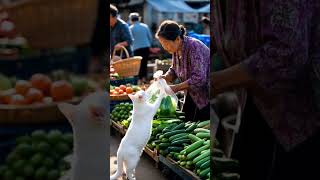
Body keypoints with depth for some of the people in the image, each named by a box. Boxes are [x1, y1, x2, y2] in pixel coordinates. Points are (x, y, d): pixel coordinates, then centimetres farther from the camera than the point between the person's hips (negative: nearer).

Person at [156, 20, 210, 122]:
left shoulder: (194, 47, -26)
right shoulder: (176, 49, -1)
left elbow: (198, 79, -31)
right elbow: (174, 70, 13)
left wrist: (176, 88, -26)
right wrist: (165, 77, -8)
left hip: (205, 94, -8)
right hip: (193, 94, 8)